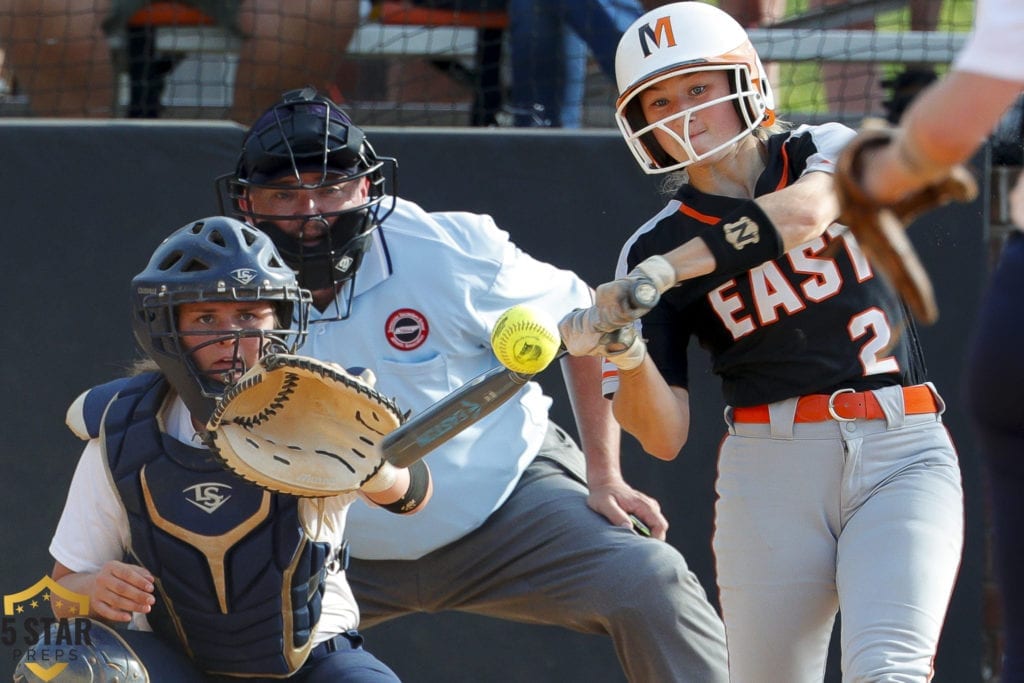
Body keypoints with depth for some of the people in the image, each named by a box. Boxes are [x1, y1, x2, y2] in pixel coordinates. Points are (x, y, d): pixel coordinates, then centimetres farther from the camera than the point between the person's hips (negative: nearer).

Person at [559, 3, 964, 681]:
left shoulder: (828, 151, 7)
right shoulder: (653, 247, 6)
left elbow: (804, 212, -20)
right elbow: (665, 438, 1)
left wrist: (663, 271, -29)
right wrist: (626, 355, -20)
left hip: (903, 454, -1)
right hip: (770, 467, 1)